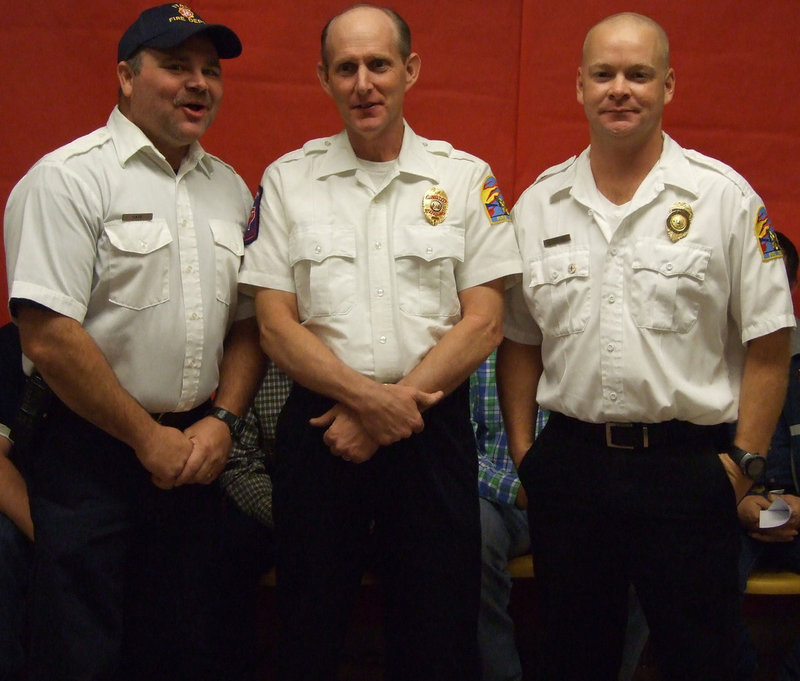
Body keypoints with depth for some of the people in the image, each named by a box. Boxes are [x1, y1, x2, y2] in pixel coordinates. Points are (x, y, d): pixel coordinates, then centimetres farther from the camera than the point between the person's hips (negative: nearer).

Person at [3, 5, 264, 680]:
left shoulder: (231, 189, 10)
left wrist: (222, 420, -2)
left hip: (197, 453, 6)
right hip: (88, 454, -6)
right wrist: (149, 439, -11)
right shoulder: (68, 178, -10)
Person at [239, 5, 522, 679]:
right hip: (318, 427, 1)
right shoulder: (288, 180, 5)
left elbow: (483, 322, -2)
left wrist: (400, 402, -11)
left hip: (432, 430, 0)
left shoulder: (466, 179, 4)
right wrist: (367, 396, -14)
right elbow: (275, 322, -1)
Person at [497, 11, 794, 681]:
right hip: (569, 468, 3)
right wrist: (522, 450, 6)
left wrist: (742, 462, -8)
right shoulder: (539, 203, 7)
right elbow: (519, 341, 12)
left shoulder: (725, 196, -3)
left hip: (688, 468, -3)